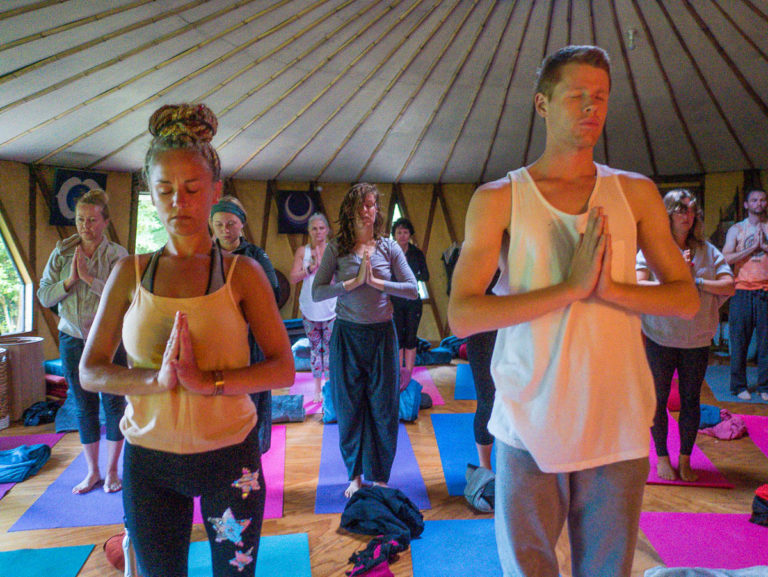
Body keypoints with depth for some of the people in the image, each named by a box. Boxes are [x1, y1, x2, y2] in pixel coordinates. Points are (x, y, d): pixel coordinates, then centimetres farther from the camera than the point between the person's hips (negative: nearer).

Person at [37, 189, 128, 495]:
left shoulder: (118, 255, -8)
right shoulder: (61, 253, 2)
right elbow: (43, 296, 0)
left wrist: (90, 278, -25)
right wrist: (69, 280, -16)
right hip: (72, 339, 3)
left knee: (113, 403, 5)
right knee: (83, 406, 12)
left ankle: (112, 470, 22)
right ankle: (92, 471, 26)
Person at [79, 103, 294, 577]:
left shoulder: (242, 274, -5)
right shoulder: (131, 274, 1)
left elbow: (284, 369, -9)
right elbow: (90, 371, -1)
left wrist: (206, 381, -23)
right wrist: (156, 379, -19)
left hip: (229, 454, -1)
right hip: (149, 459, 2)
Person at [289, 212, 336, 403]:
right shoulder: (302, 251, 2)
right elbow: (294, 278, -5)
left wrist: (321, 263, -17)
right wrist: (311, 267, -17)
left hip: (331, 307, -2)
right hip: (309, 307, 2)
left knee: (329, 348, 3)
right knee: (315, 347, 12)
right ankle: (317, 386, 23)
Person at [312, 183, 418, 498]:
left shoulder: (389, 247, 2)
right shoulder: (336, 249, -1)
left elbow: (413, 290, -3)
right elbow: (316, 292, -10)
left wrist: (376, 282, -13)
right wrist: (354, 282, -17)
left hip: (382, 333, 1)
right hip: (347, 334, 0)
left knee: (383, 408, 6)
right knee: (349, 408, 8)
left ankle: (380, 477, 23)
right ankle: (355, 475, 26)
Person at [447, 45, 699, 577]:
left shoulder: (636, 194, 6)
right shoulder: (499, 199, -3)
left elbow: (686, 299, 5)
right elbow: (462, 316, -13)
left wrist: (610, 288, -14)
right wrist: (570, 287, -20)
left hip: (617, 427, 3)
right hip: (529, 426, -2)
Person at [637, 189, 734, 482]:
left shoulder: (707, 251, 4)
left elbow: (729, 286, -4)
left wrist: (696, 282, -14)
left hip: (697, 340, 3)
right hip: (660, 337, -2)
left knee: (691, 401, 10)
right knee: (659, 399, 8)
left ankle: (685, 459, 25)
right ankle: (662, 457, 24)